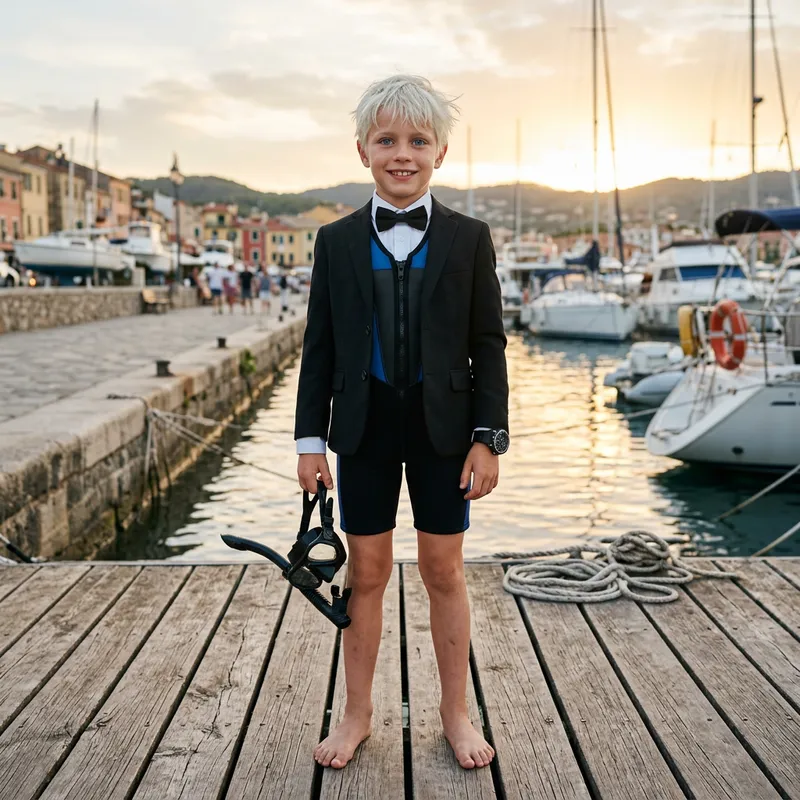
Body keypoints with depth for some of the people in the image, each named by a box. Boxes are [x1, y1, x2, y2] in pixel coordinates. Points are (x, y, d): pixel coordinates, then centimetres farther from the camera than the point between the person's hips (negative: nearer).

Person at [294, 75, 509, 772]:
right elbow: (320, 345, 4)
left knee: (445, 570, 8)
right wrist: (311, 437, 0)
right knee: (366, 571, 9)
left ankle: (456, 713, 26)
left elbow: (489, 344, -1)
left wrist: (489, 437, -6)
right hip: (365, 422, 1)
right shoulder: (337, 241, 2)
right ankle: (358, 712, 26)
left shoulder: (469, 238, -1)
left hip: (443, 424, -1)